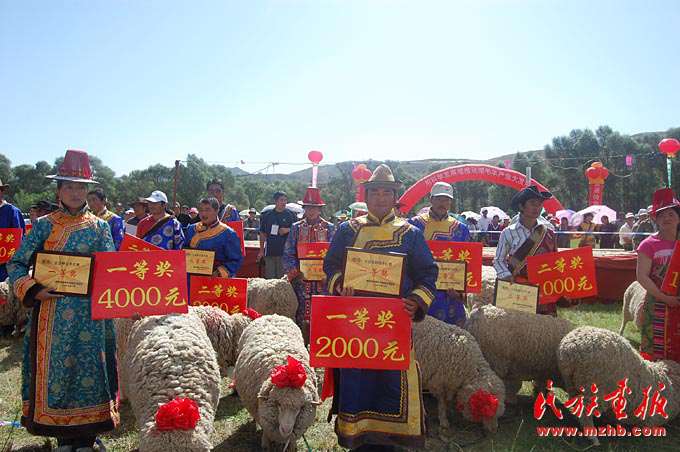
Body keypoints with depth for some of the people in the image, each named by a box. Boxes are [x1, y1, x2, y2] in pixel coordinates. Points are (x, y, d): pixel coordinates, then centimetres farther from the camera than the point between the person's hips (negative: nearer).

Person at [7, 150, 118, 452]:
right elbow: (16, 263, 3)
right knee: (53, 366, 5)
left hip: (90, 310, 0)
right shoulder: (44, 225, 6)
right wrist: (32, 290, -13)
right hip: (52, 310, 1)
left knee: (89, 364, 3)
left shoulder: (100, 226, 6)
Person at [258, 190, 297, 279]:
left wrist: (287, 230, -12)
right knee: (269, 277, 5)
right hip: (270, 251, 2)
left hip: (285, 251, -2)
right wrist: (261, 251, 11)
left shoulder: (291, 214, 4)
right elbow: (262, 233, 14)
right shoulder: (267, 215, 9)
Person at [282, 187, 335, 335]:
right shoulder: (296, 228, 7)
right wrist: (296, 274, -6)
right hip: (301, 279, 0)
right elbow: (288, 254, 4)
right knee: (301, 313, 2)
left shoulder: (329, 228, 6)